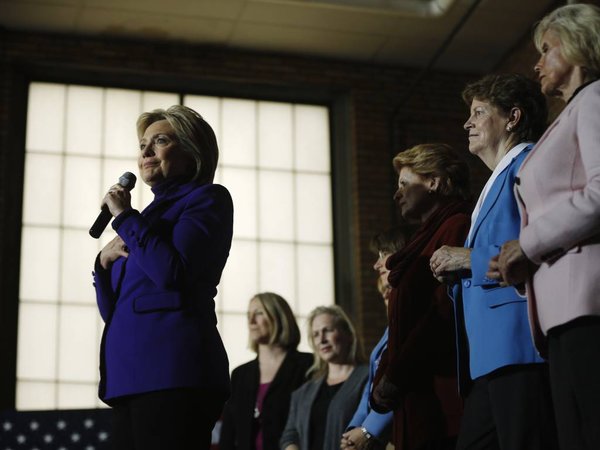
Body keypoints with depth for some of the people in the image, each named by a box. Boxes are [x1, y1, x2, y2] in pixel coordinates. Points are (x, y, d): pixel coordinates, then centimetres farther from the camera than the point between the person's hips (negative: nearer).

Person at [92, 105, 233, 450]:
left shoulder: (207, 198, 4)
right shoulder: (152, 214, 24)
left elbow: (172, 272, -15)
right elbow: (111, 310, 24)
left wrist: (125, 216, -5)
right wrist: (105, 261, 6)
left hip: (172, 371, -8)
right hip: (130, 374, 8)